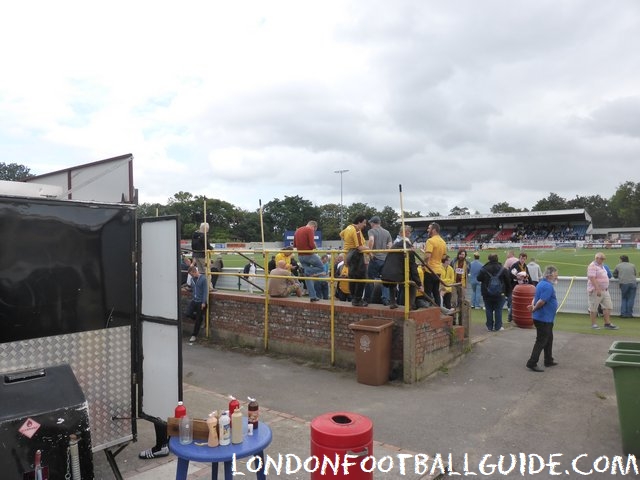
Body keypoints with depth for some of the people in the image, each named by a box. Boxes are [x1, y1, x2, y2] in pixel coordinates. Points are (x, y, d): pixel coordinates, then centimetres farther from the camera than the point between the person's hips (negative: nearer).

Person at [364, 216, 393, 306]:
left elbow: (371, 240, -24)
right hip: (385, 259, 4)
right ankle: (385, 299, 2)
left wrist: (370, 251, -16)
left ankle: (367, 299, 13)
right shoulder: (387, 232, 12)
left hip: (375, 259, -4)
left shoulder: (371, 231, -3)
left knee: (370, 279, 7)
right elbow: (390, 246, 6)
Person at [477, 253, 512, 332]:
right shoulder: (503, 269, -3)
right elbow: (508, 282, 1)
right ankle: (498, 327, 10)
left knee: (489, 310, 8)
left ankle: (490, 326, 12)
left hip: (487, 295, 0)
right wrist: (507, 293, 10)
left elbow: (479, 279, 3)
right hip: (500, 295, 0)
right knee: (498, 310, 7)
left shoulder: (484, 269, -6)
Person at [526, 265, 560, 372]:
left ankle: (549, 361, 32)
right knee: (541, 341, -4)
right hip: (544, 318, -10)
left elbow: (535, 298, 11)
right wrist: (534, 309, -11)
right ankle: (532, 363, -2)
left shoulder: (541, 283, 10)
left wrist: (533, 306, -8)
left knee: (549, 339, 21)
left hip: (546, 318, 10)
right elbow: (541, 301, -27)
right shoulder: (548, 286, -21)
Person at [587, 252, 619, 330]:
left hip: (605, 290, 9)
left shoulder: (601, 266, 16)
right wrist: (598, 289, -28)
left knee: (608, 306, 5)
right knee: (593, 308, 0)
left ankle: (607, 323, 10)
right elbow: (592, 278, -23)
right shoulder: (592, 266, -14)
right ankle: (594, 324, 8)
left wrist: (606, 288, 21)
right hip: (595, 291, -9)